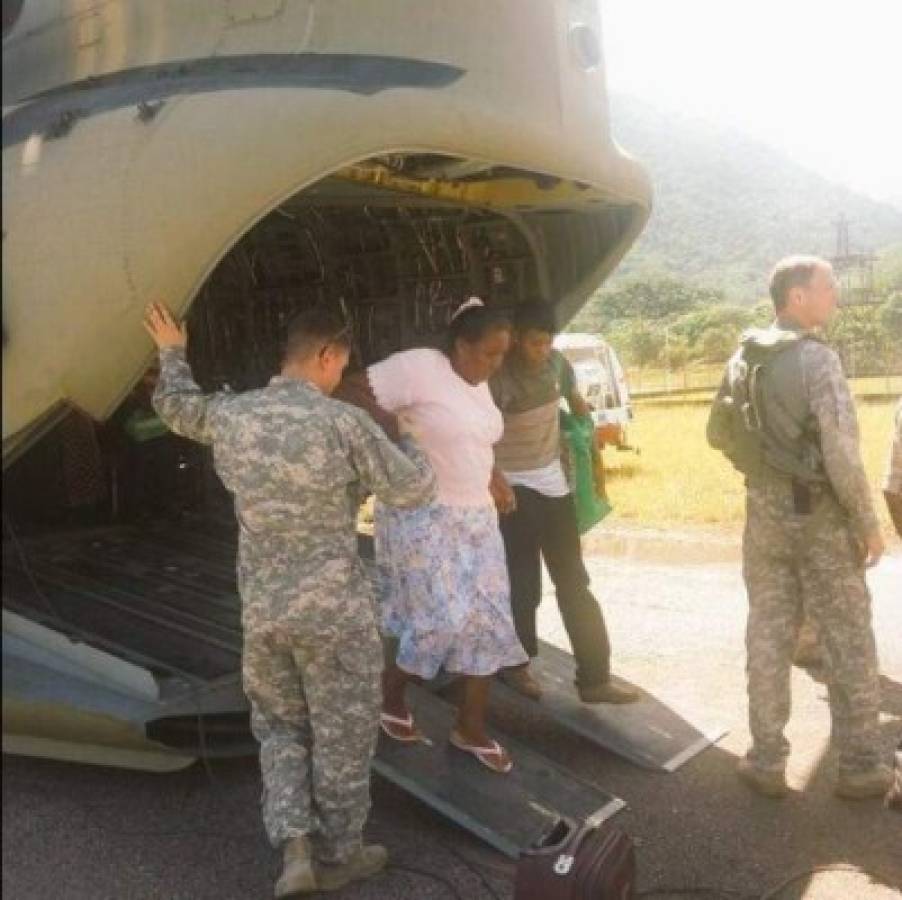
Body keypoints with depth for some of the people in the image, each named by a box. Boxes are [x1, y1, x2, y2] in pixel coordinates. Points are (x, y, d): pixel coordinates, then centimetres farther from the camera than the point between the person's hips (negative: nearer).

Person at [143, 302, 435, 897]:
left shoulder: (229, 415, -1)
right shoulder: (344, 423, -17)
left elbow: (174, 406, 22)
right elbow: (414, 491, -9)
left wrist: (172, 353, 40)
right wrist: (404, 435, 9)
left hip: (262, 608, 5)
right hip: (335, 608, -5)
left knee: (280, 726, 22)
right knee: (342, 734, 13)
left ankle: (295, 845, 12)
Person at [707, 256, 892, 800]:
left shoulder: (744, 359, 5)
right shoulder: (817, 359, -17)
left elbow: (718, 434, 13)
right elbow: (842, 453, -21)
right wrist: (868, 523, -11)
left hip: (765, 512, 6)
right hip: (821, 514, -6)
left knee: (768, 637, 11)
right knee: (849, 644, 7)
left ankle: (767, 761, 18)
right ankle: (861, 766, 17)